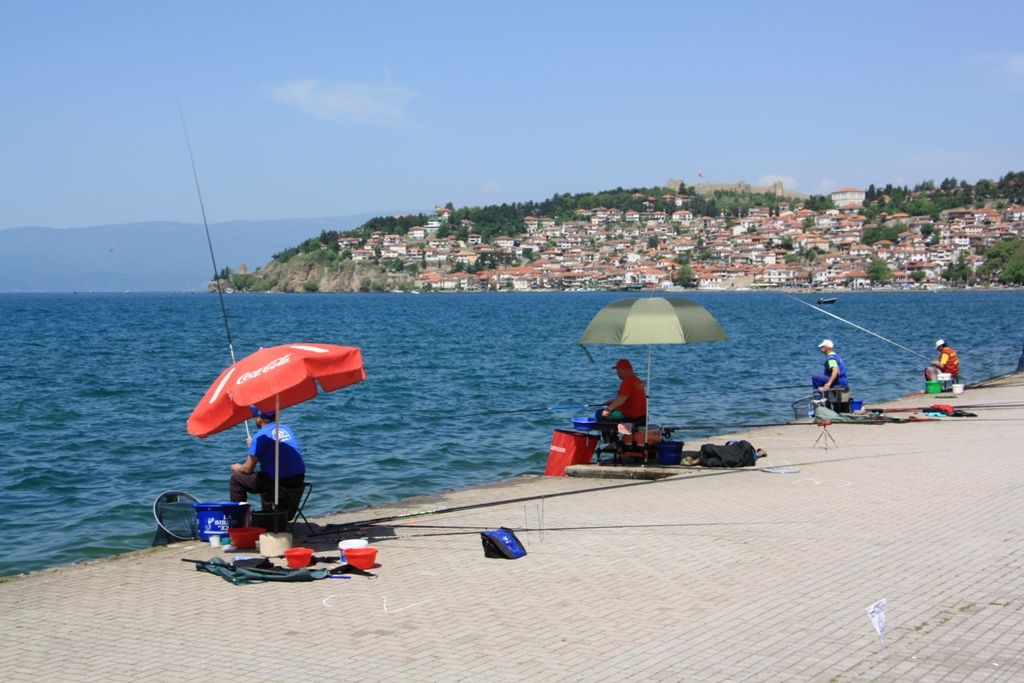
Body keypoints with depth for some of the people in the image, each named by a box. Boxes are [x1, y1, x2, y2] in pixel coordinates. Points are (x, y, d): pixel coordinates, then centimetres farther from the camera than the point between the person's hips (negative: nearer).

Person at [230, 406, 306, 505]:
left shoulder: (260, 436, -8)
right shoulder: (287, 429, 12)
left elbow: (248, 469, -4)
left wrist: (238, 468, 19)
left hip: (278, 481, -7)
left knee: (236, 479, 8)